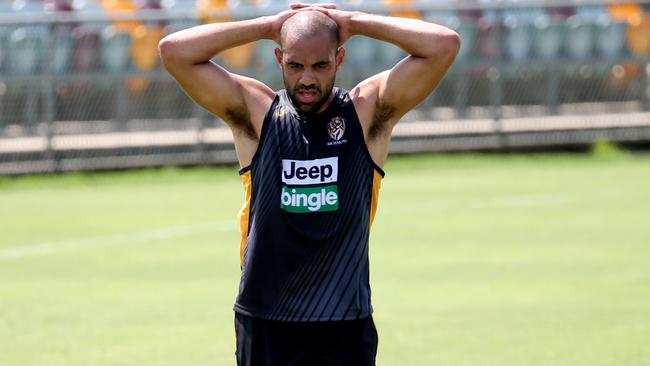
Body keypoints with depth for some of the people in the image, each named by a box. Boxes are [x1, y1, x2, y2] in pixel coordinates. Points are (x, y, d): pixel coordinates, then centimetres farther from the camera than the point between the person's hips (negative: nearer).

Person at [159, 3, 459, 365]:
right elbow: (174, 51, -7)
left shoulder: (368, 111, 0)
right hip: (265, 322, 1)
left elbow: (444, 45, -9)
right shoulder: (255, 113, 2)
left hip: (346, 325, 0)